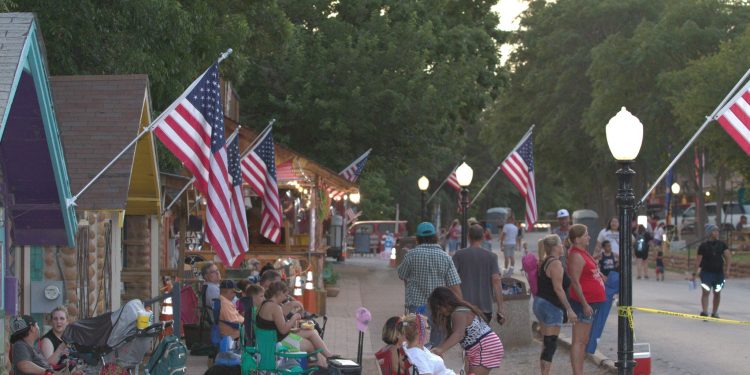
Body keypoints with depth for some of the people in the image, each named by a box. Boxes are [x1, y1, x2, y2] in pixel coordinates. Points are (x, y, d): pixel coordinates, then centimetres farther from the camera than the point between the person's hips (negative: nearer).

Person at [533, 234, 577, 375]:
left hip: (539, 303, 10)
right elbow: (558, 288, -20)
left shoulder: (544, 262, 14)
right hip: (550, 306, -10)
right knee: (550, 344, -9)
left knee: (546, 344, 13)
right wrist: (569, 309, -19)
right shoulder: (555, 263, -14)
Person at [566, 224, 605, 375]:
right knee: (579, 341, -9)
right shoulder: (576, 256, -17)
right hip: (584, 303, -10)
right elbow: (575, 282, -21)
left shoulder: (582, 253, 14)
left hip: (590, 302, 10)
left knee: (584, 340, 13)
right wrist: (585, 304, -23)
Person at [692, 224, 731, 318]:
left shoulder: (721, 244, 4)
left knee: (717, 293, 10)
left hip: (719, 272, 3)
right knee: (705, 292, -15)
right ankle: (704, 312, -20)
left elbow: (728, 256, 0)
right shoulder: (703, 246, -4)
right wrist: (694, 273, -5)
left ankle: (714, 313, 22)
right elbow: (698, 260, -2)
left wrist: (727, 269, -12)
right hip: (706, 272, -3)